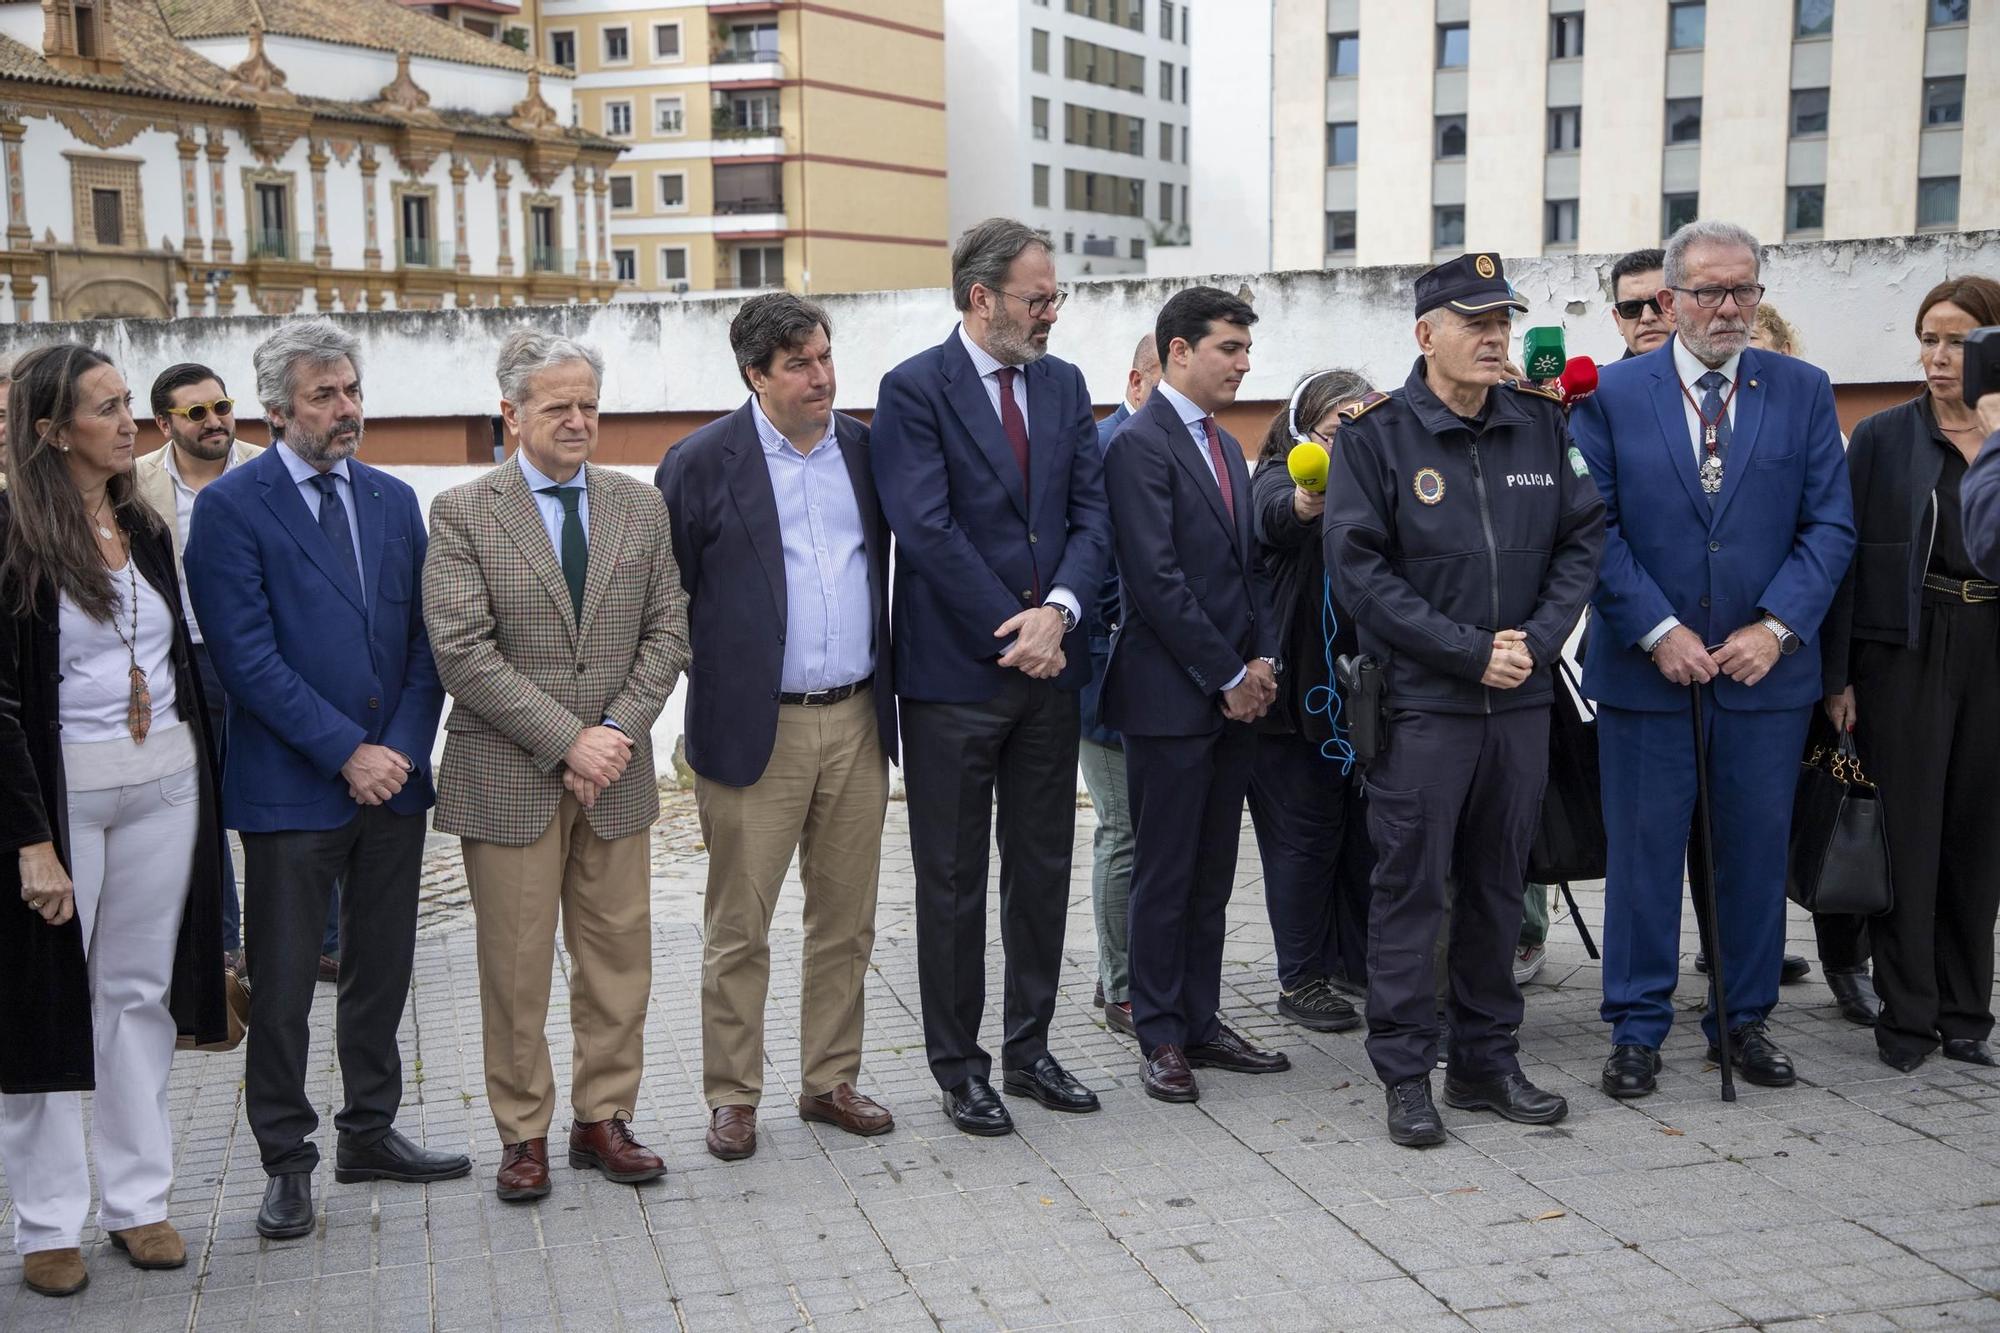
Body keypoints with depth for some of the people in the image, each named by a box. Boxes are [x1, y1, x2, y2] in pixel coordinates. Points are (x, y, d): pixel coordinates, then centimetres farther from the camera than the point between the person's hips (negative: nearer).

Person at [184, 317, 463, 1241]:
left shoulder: (393, 500, 10)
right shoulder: (231, 506, -6)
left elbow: (425, 638, 8)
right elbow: (246, 655, -13)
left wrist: (403, 746, -6)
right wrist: (345, 752, -15)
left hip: (393, 778, 5)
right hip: (291, 785, -5)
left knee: (383, 969, 13)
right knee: (282, 984, 4)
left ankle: (370, 1135, 28)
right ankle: (286, 1161, 17)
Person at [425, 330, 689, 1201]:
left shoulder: (639, 505, 8)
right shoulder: (462, 513, -4)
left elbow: (667, 631, 6)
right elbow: (463, 653, -11)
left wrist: (619, 730, -8)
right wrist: (568, 740, -15)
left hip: (616, 773, 4)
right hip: (509, 781, -3)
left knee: (618, 955, 8)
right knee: (515, 965, 4)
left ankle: (603, 1119, 22)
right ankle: (523, 1134, 17)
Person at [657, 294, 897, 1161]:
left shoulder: (865, 449, 8)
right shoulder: (701, 463, -5)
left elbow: (893, 560, 17)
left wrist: (891, 689, 12)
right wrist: (709, 682, -3)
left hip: (857, 722, 4)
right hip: (757, 729, -4)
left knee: (846, 922, 12)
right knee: (738, 929, 3)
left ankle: (831, 1082, 24)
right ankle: (732, 1097, 15)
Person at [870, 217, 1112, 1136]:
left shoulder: (1064, 385, 10)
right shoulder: (915, 389, -8)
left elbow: (1092, 512, 5)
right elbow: (927, 529, -15)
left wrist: (1060, 608, -12)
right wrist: (1012, 633, -14)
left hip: (1048, 663, 6)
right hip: (954, 671, -5)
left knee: (1044, 869, 12)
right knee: (952, 881, 5)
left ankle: (1030, 1050, 26)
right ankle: (959, 1067, 17)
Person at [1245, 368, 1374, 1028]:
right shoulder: (1278, 475, -8)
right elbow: (1274, 516, -33)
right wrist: (1304, 502, -54)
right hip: (1295, 689, -5)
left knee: (1363, 825, 12)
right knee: (1306, 833, 0)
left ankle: (1358, 958, 26)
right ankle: (1301, 979, 9)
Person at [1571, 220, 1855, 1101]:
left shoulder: (1803, 392, 5)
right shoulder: (1611, 394, 0)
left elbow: (1829, 525, 2)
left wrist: (1778, 626, -11)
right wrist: (1658, 631, -13)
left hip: (1766, 667, 2)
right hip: (1646, 666, -2)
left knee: (1757, 852, 9)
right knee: (1643, 852, 4)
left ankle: (1744, 1021, 24)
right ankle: (1637, 1029, 16)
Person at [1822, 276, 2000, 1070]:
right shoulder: (1883, 437, 1)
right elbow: (1845, 551, -4)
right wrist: (1835, 675, -8)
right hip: (1905, 653, -2)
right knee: (1907, 831, 0)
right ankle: (1906, 1015, 11)